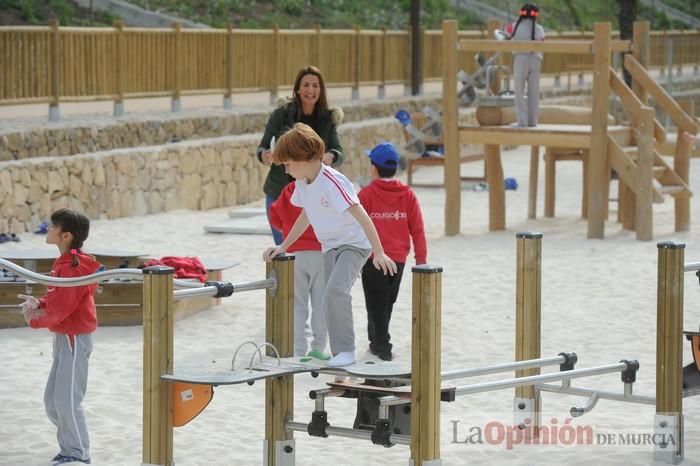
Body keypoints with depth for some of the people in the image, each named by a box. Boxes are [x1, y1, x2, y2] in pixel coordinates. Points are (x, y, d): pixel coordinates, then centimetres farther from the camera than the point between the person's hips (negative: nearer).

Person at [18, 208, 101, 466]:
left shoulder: (73, 266, -21)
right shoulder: (63, 262, 10)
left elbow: (59, 310, -22)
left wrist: (34, 319, -5)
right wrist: (38, 303, -6)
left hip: (75, 338, -10)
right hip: (63, 337, 10)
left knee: (67, 399, -4)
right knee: (52, 399, 14)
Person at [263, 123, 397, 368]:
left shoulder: (331, 182, -24)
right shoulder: (302, 183, 2)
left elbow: (360, 215, -27)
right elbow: (305, 215, 20)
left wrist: (378, 252, -32)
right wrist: (283, 246, 20)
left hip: (354, 244, -9)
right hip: (329, 247, 9)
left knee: (335, 290, -27)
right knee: (332, 299, 5)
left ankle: (345, 350, -21)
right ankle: (340, 356, 12)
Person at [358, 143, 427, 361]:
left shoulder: (366, 194, -8)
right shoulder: (408, 194, 1)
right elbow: (417, 229, 2)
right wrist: (421, 258, 8)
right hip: (399, 258, 4)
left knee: (376, 303, 5)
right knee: (387, 301, 18)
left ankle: (382, 345, 0)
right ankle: (376, 340, 30)